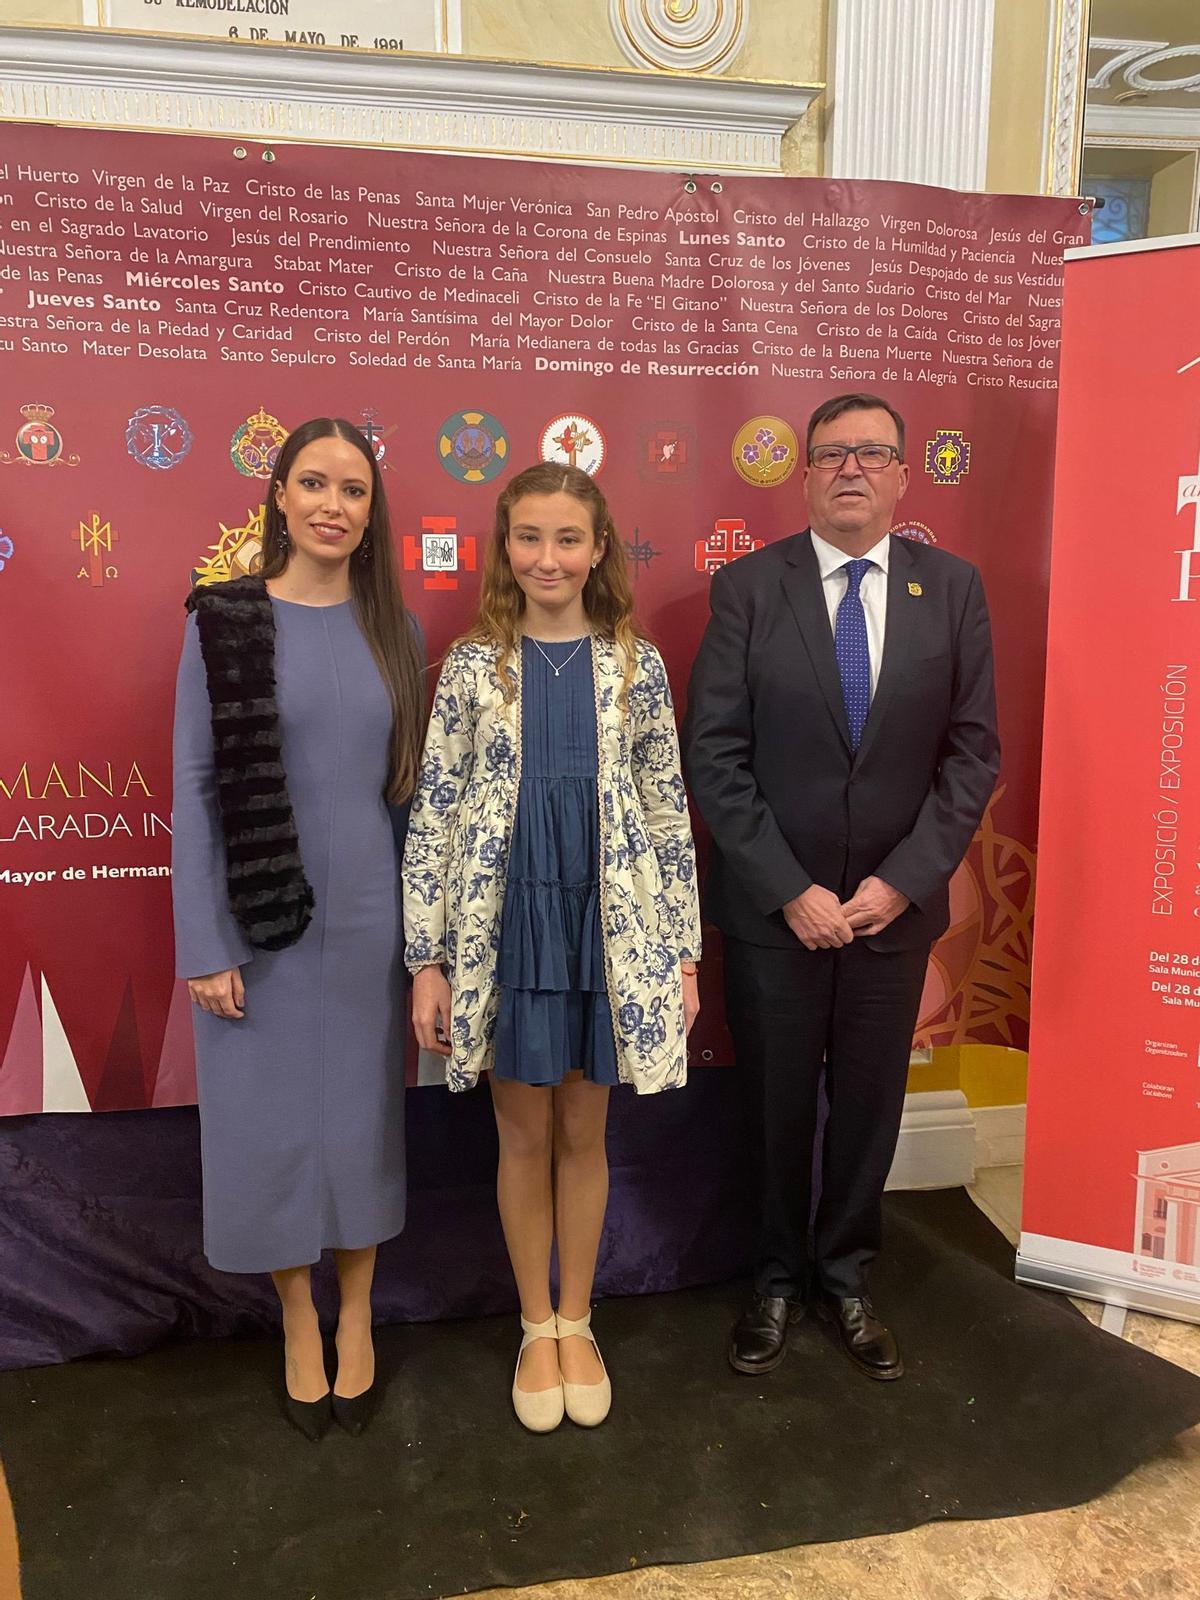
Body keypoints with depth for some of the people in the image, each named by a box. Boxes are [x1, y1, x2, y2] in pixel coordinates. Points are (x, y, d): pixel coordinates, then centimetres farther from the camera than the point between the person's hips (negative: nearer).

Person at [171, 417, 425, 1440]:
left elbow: (412, 781, 7)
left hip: (370, 917, 2)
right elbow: (195, 786, -5)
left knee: (364, 1119, 13)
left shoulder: (394, 629, 4)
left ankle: (355, 1315, 34)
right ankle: (298, 1324, 32)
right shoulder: (223, 621, -5)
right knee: (270, 1126, 9)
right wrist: (203, 943, -9)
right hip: (260, 918, -2)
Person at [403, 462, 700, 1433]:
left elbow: (668, 814, 2)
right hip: (505, 925, 0)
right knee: (525, 1135, 13)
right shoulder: (472, 666, -1)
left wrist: (683, 953, 1)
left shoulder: (635, 665, 0)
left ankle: (578, 1322, 35)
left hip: (610, 927, 1)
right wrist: (427, 960, -4)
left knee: (585, 1133, 14)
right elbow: (434, 815, -1)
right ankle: (538, 1327, 34)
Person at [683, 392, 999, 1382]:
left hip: (894, 904, 2)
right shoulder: (748, 587, -5)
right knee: (777, 1105, 12)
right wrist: (789, 891, -13)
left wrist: (903, 881, -9)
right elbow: (714, 756, -9)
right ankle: (779, 1281, 36)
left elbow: (973, 751, 0)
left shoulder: (953, 588, 1)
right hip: (771, 907, -1)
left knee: (871, 1103, 15)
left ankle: (844, 1279, 38)